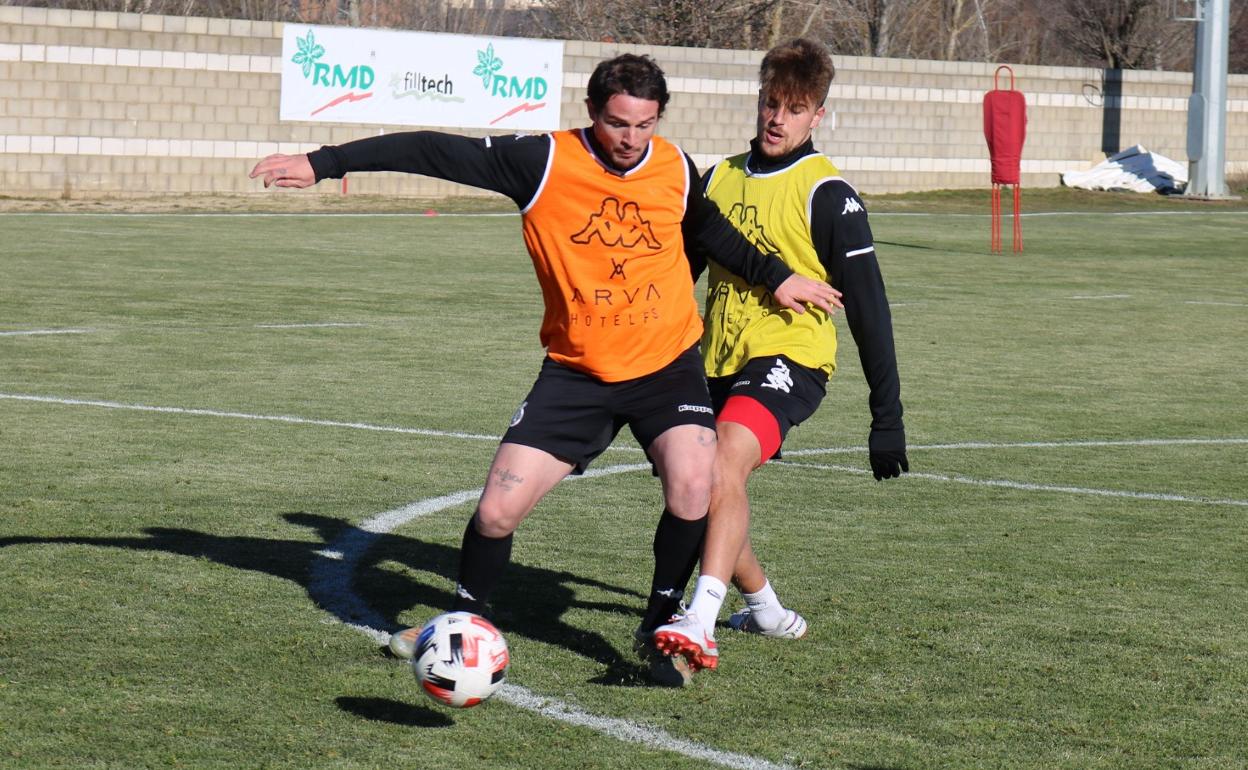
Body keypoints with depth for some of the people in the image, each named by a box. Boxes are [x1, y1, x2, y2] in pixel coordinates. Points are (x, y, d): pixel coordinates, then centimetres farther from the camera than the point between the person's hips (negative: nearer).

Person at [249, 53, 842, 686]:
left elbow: (710, 229, 21)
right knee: (497, 510, -7)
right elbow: (437, 152, -12)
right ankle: (464, 622, 22)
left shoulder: (675, 170, -2)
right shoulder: (546, 162, -12)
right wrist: (324, 164, -13)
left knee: (692, 486, -23)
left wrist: (775, 277, 24)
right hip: (576, 371, -1)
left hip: (667, 364, 1)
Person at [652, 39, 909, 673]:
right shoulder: (721, 178, 11)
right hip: (718, 360, 7)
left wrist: (886, 416, -7)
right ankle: (765, 609, 36)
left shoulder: (826, 193, -7)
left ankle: (701, 624, -43)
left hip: (789, 357, -7)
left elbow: (868, 307, -6)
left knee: (724, 461, -31)